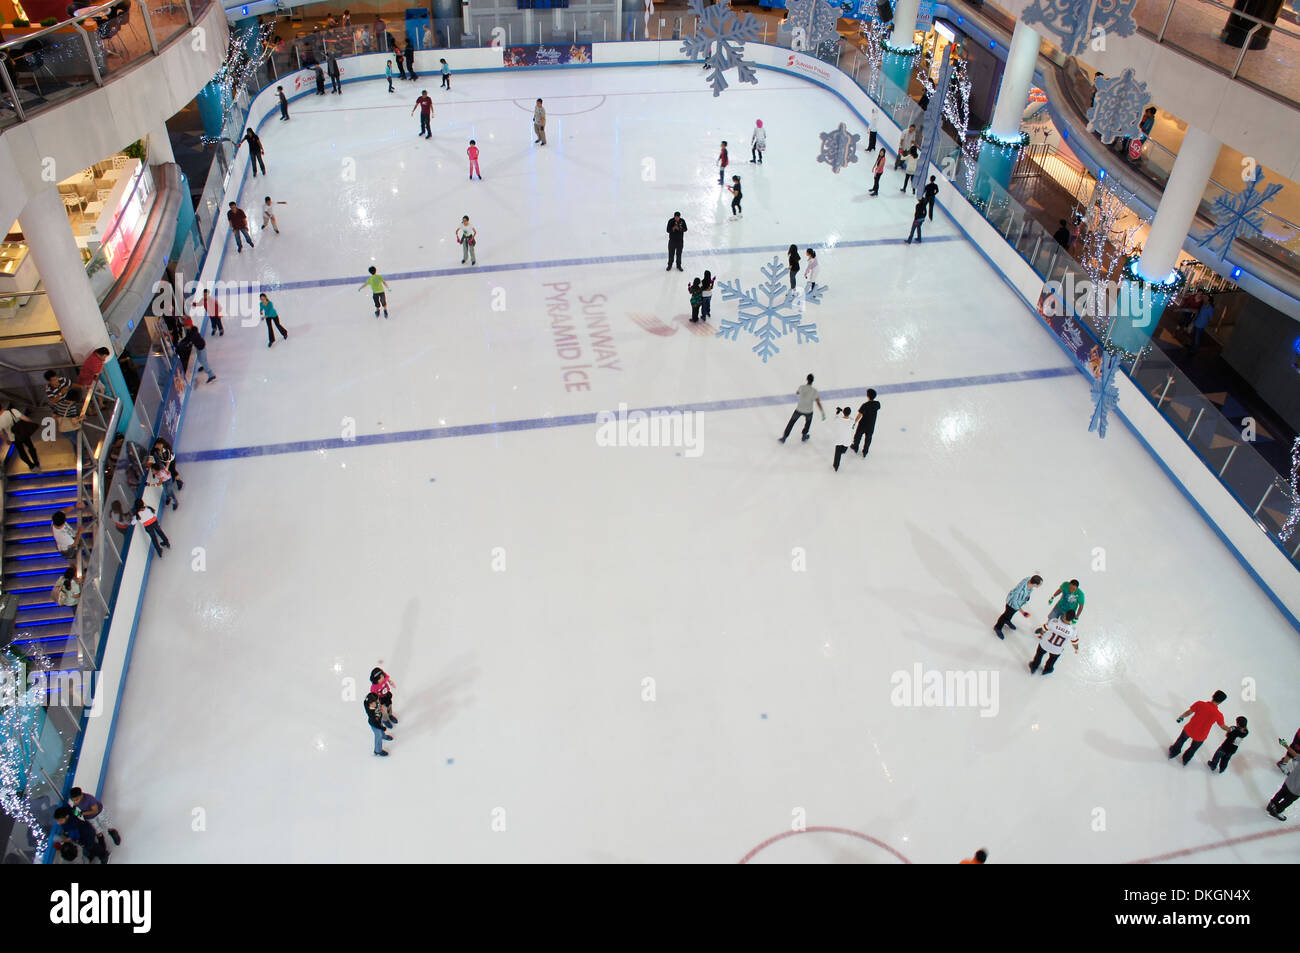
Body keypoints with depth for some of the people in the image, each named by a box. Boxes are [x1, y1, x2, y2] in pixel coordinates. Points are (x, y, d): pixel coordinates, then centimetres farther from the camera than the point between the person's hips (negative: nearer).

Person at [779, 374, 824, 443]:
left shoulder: (801, 387, -14)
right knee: (808, 421, 33)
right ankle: (804, 436, 43)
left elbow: (797, 393, 9)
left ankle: (784, 437, 23)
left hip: (799, 410, 1)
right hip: (808, 411, -1)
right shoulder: (814, 391, -20)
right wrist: (823, 413, -15)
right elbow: (818, 403, -20)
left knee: (791, 422, 22)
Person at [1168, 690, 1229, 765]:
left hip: (1189, 730, 0)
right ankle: (1185, 760, 56)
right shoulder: (1218, 715, -23)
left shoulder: (1200, 704, -24)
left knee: (1180, 741, 32)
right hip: (1200, 737, 0)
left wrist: (1181, 717, 9)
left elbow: (1188, 712, -10)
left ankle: (1173, 752, 56)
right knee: (1193, 749, 31)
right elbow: (1223, 726, -4)